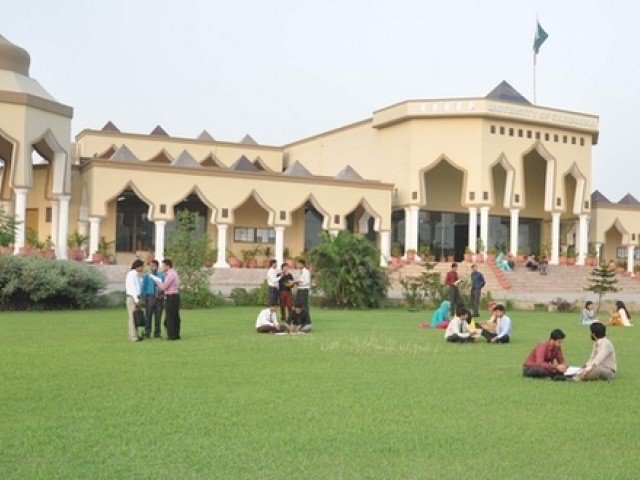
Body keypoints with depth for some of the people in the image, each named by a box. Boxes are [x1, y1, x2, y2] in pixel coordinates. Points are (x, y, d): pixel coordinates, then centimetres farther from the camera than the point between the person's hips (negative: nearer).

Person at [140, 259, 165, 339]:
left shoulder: (161, 275, 9)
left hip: (159, 298, 2)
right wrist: (143, 298, -3)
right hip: (150, 297, -2)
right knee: (148, 316, -5)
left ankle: (157, 333, 15)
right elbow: (143, 287, 4)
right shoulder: (146, 276, 4)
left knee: (158, 316, 7)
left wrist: (163, 293, -7)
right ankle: (147, 333, -1)